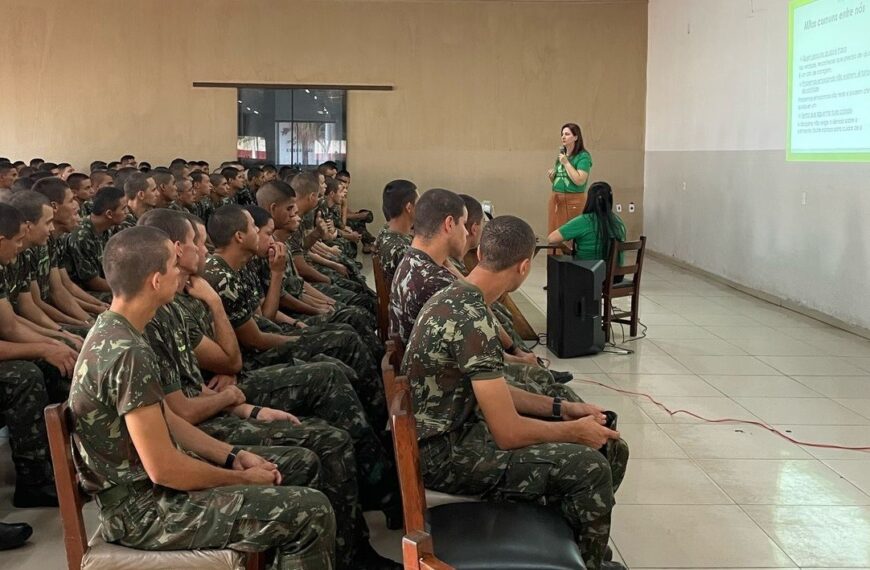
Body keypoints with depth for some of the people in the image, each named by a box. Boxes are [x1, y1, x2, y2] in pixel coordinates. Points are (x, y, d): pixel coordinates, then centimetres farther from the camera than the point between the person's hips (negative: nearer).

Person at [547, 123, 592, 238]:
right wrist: (551, 176, 2)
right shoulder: (561, 154, 14)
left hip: (573, 201, -7)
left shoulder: (583, 156, -7)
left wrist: (566, 163, -15)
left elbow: (580, 180, -18)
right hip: (555, 199, 7)